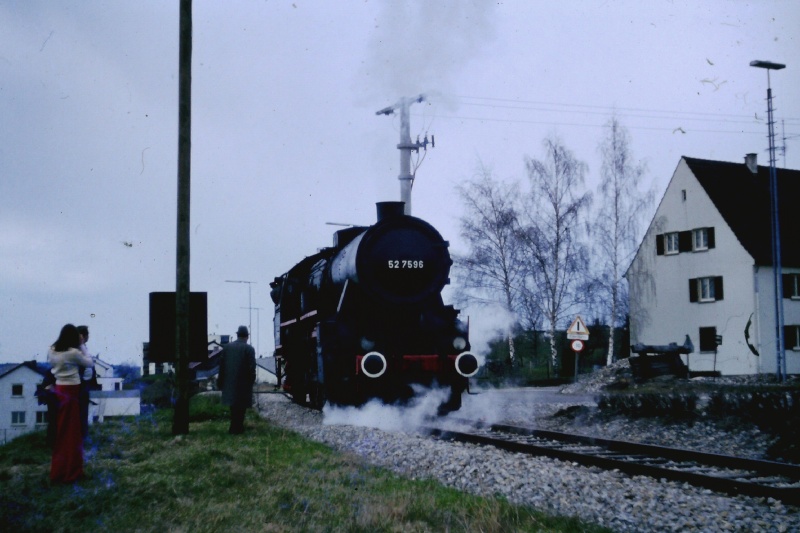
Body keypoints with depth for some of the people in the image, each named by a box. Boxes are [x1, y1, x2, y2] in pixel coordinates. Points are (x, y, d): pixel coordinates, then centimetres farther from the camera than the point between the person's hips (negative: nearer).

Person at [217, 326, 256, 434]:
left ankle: (235, 427, 27)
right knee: (240, 406, 5)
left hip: (229, 382, 5)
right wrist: (252, 380, 0)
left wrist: (221, 380, 10)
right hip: (243, 383, -5)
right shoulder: (249, 349, -12)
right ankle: (236, 428, 7)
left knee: (234, 405, 18)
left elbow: (221, 364, 4)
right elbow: (251, 367, -15)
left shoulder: (227, 347, 2)